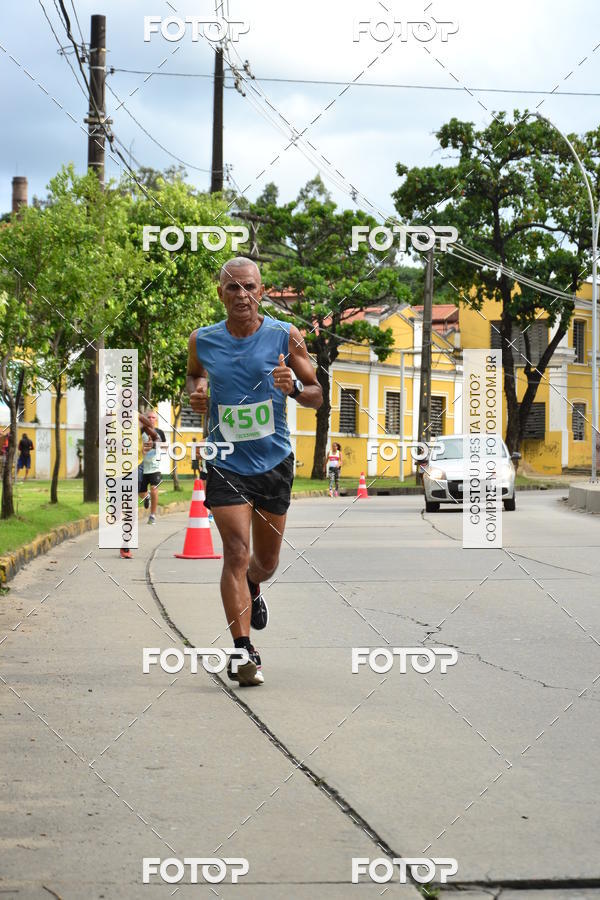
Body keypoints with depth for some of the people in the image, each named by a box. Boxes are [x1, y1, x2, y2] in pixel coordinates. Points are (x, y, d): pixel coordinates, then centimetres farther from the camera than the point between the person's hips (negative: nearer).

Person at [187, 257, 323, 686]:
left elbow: (317, 396, 0)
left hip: (274, 461, 1)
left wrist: (294, 385, -22)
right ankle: (243, 651, -12)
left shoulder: (285, 336, -7)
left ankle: (252, 589, 51)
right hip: (226, 462, -1)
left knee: (266, 563, 15)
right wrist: (196, 392, -4)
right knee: (237, 554, -16)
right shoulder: (202, 340, -3)